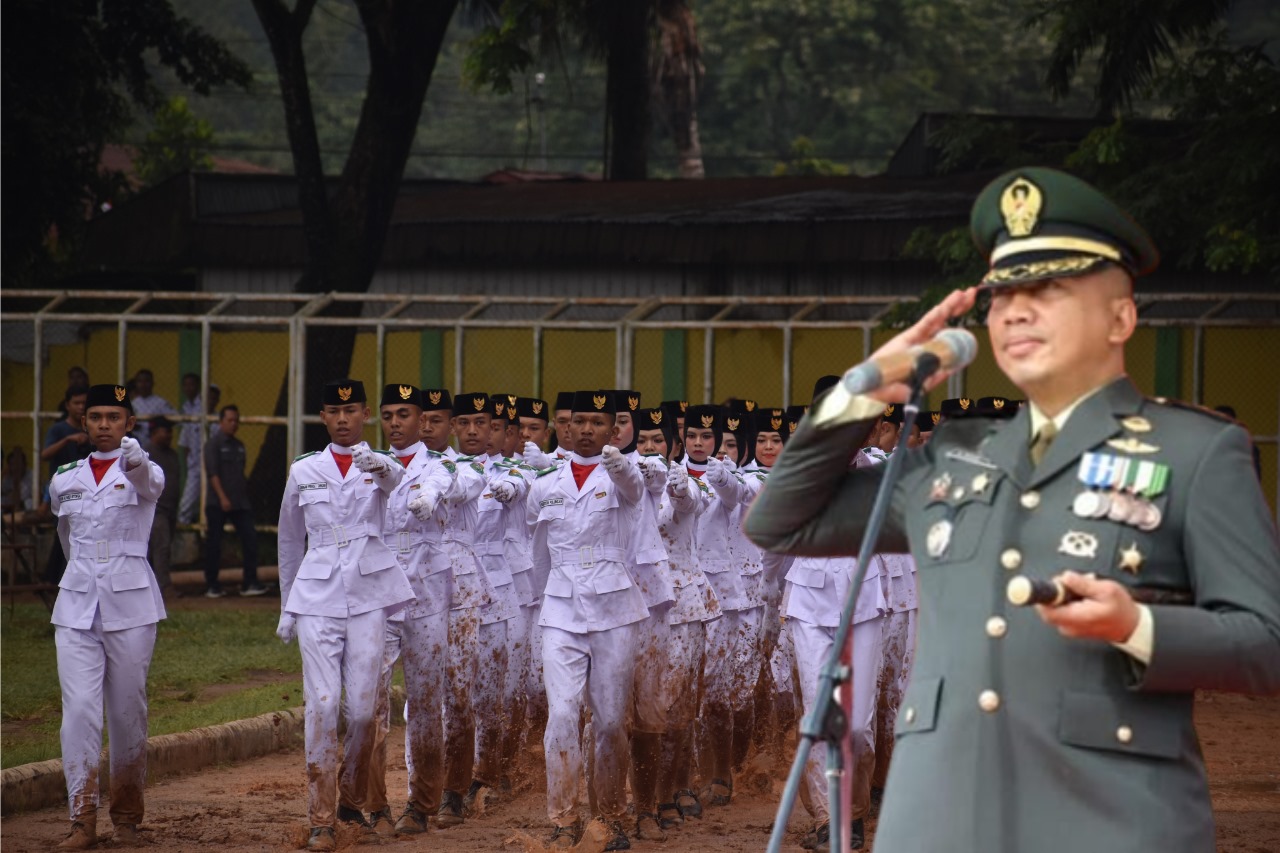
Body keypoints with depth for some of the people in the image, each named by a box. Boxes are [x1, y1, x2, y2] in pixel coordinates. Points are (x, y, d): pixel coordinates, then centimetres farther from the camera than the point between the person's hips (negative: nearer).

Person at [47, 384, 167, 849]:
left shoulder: (141, 471, -3)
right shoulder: (65, 480, 9)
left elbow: (150, 483, -28)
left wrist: (136, 462, -50)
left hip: (130, 605, -2)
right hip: (76, 605, 2)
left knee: (128, 712, 4)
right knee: (78, 708, -9)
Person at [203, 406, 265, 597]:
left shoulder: (239, 445, 16)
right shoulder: (213, 444, -4)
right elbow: (212, 473, -12)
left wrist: (246, 498, 16)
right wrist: (222, 498, -21)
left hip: (240, 502, 6)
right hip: (217, 503, -6)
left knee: (250, 538, -5)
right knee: (214, 543, -1)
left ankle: (249, 583, -3)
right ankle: (211, 585, 7)